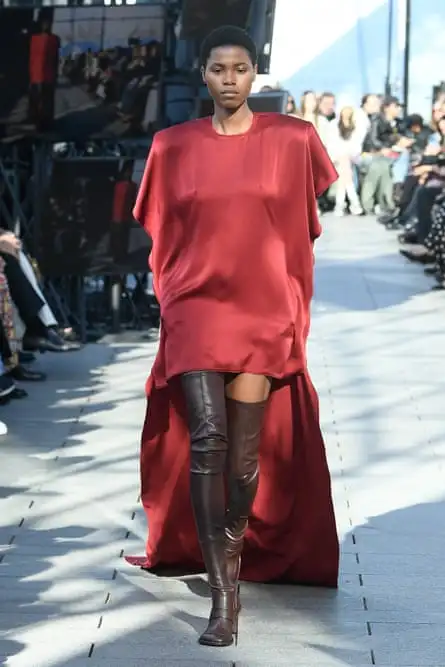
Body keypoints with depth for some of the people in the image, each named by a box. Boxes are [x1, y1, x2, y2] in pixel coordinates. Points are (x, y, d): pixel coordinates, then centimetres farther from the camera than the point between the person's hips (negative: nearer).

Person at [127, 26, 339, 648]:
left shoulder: (292, 140, 2)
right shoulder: (173, 147, 4)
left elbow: (303, 228, 13)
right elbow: (164, 238, 13)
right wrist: (173, 301, 12)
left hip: (264, 311, 0)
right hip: (196, 307, 0)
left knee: (245, 452, 1)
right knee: (207, 437, -16)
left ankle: (234, 554, 30)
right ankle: (223, 596, -16)